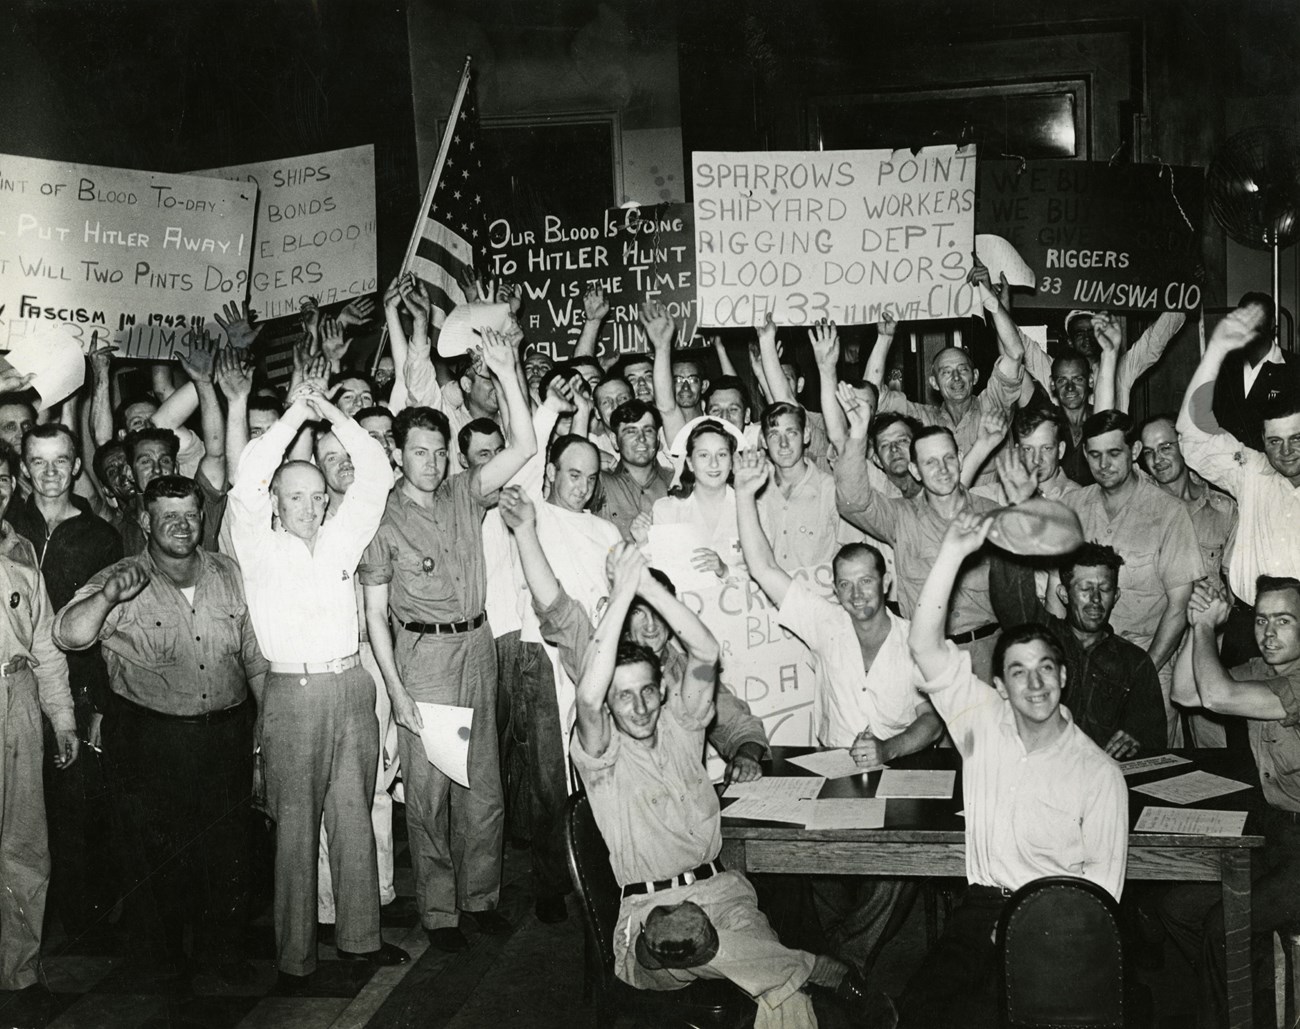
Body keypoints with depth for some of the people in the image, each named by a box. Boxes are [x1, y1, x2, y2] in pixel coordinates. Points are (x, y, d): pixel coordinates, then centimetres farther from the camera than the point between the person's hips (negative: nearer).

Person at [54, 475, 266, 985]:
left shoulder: (228, 574, 4)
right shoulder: (122, 581, -6)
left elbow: (255, 656, 11)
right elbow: (69, 636, -21)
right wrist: (106, 596, -39)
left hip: (226, 732, 3)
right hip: (148, 741, -3)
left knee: (227, 847, 12)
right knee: (153, 853, 9)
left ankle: (223, 951, 32)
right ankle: (162, 964, 29)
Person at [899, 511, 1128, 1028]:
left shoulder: (1099, 773, -1)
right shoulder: (985, 722, 5)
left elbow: (1103, 878, 1)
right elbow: (924, 645, -6)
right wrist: (953, 552, -15)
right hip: (982, 907, 3)